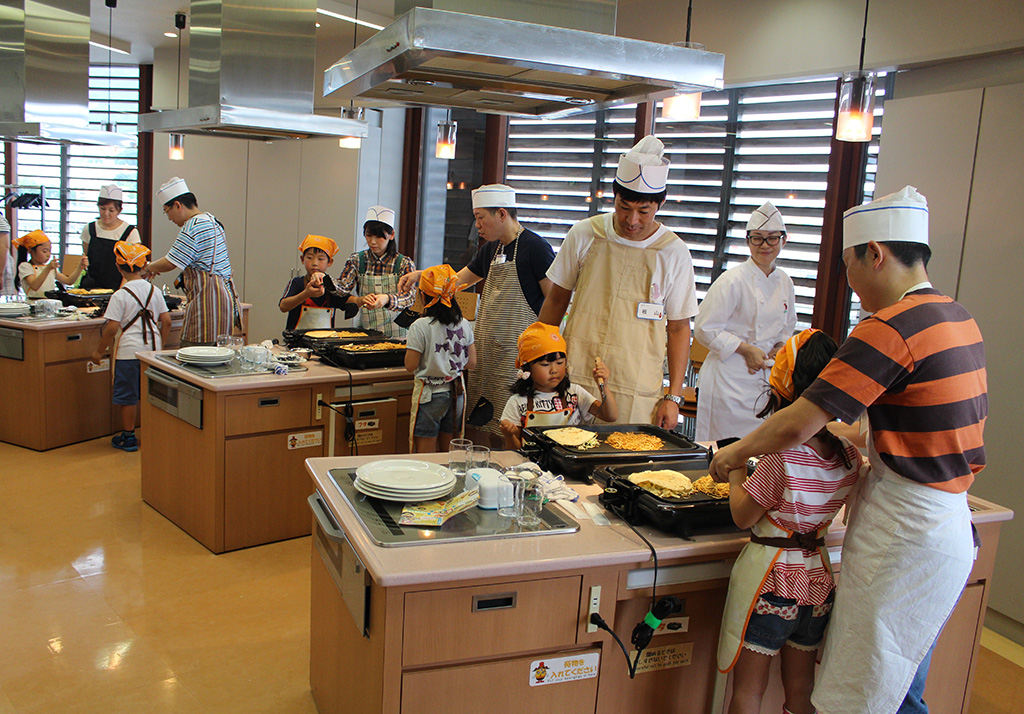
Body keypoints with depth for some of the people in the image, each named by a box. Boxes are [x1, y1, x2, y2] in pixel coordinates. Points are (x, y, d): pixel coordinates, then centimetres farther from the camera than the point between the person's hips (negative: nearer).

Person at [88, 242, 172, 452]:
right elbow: (166, 321, 5)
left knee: (128, 395, 6)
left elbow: (111, 328, -13)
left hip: (129, 351, -4)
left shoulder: (120, 296, -11)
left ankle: (128, 436, 15)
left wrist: (99, 352, -1)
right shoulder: (155, 291, 2)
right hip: (152, 349, 4)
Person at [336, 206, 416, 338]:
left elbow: (410, 297, -11)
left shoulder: (404, 264, 2)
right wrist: (359, 300, -24)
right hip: (364, 331, 1)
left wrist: (387, 299, -32)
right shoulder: (356, 260, 7)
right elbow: (339, 290, -3)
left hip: (396, 332, -1)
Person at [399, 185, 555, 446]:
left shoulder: (535, 247, -8)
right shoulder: (490, 250, 16)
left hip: (516, 349, -8)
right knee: (480, 424, 9)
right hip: (485, 348, 8)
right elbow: (458, 281, 28)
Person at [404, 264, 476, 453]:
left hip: (430, 394, -5)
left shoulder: (420, 327, -14)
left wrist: (410, 346, 7)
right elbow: (471, 363, 4)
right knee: (447, 451, 17)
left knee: (425, 453, 3)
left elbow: (410, 365, -11)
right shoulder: (465, 324, 0)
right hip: (456, 393, 5)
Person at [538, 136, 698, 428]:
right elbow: (557, 299, 11)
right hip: (576, 377, 1)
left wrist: (674, 396, 0)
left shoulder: (674, 253, -2)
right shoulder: (584, 235, 1)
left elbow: (679, 328, 3)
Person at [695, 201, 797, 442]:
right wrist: (746, 349, -15)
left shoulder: (784, 283, 9)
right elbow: (705, 329, -12)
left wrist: (779, 348, 3)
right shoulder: (733, 280, -11)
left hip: (765, 376, 6)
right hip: (729, 376, -6)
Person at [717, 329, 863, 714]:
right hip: (818, 579, 6)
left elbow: (743, 516, -12)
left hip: (770, 577, -6)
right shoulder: (850, 457, -6)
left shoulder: (782, 460, -23)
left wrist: (736, 471, 2)